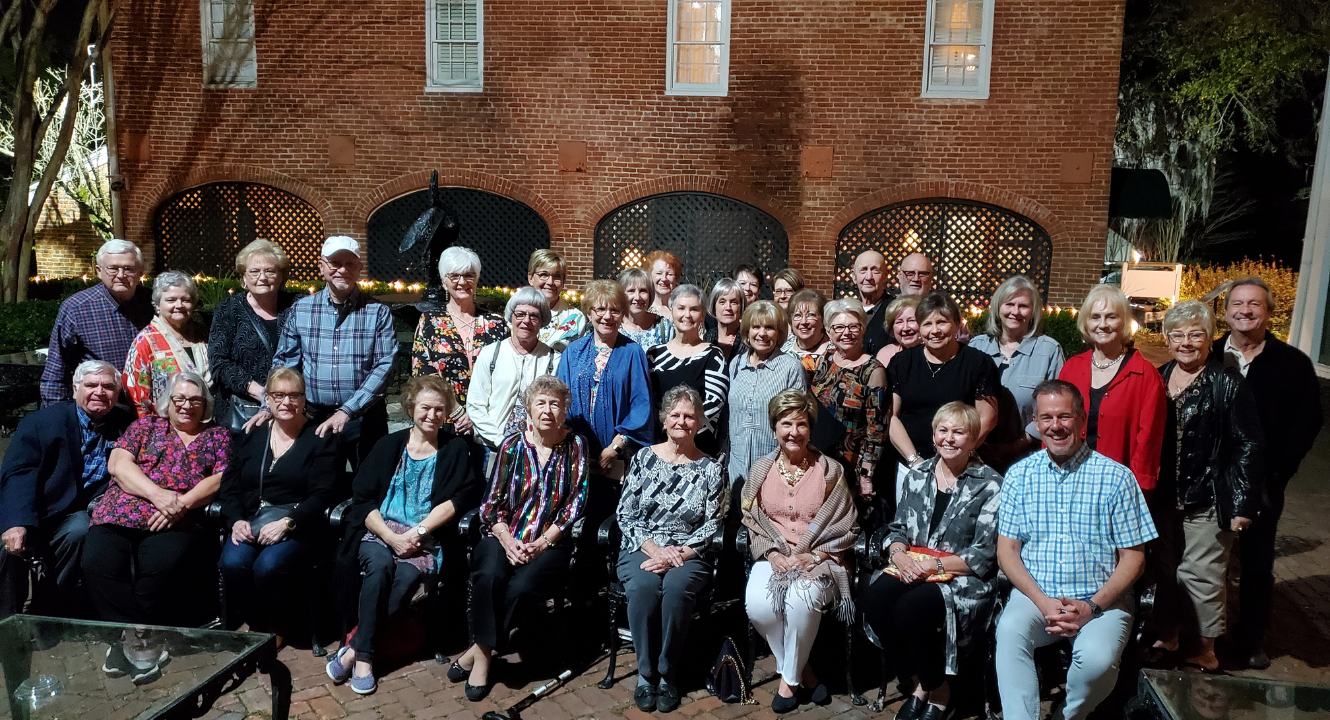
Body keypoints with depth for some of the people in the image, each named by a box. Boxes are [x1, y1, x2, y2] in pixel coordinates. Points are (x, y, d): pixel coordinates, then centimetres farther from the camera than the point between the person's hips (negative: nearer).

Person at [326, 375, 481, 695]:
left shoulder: (456, 450, 8)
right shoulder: (388, 446, 10)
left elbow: (457, 501, -3)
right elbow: (362, 499, 3)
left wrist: (417, 532, -15)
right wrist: (391, 536, -12)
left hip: (427, 537, -1)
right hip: (380, 530, 1)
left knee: (408, 575, -31)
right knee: (380, 564, -31)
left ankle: (354, 646, -19)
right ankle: (363, 655, -21)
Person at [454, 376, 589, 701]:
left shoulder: (576, 445, -1)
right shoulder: (512, 445, 3)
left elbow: (576, 502, -4)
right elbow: (492, 501, 4)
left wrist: (542, 542, -13)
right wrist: (507, 540, -13)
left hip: (550, 542, -1)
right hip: (505, 536, 1)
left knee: (521, 586, -28)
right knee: (490, 575, -29)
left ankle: (479, 651, -6)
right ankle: (484, 654, -11)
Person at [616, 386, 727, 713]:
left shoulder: (711, 469, 5)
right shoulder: (643, 458, 6)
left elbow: (712, 526, 0)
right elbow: (626, 514, 2)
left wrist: (680, 554, -15)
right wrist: (655, 550, -12)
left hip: (689, 554, 0)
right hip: (642, 549, 1)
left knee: (677, 587, -33)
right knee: (644, 585, -32)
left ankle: (667, 674, -13)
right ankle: (645, 671, -13)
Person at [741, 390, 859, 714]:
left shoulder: (831, 471, 2)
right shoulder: (760, 471, 8)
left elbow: (847, 529, 2)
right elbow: (751, 523, 9)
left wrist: (812, 556, -11)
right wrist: (772, 554, -9)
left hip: (818, 561, -2)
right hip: (773, 558, 2)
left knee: (802, 600, -34)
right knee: (757, 603, -29)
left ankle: (790, 678, -7)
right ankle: (802, 671, -5)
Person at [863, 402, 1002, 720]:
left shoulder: (989, 485, -4)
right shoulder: (917, 476, 11)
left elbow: (984, 556, -9)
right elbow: (897, 528, 14)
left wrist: (934, 565, -18)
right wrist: (899, 555, -9)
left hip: (964, 578, -5)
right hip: (911, 568, 5)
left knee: (910, 609, -31)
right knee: (874, 598, -25)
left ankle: (937, 691, -2)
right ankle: (917, 683, -2)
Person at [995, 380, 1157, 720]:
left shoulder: (1116, 477, -1)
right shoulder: (1019, 475, 5)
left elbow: (1133, 558, 1)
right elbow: (1007, 550, 4)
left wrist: (1092, 607, -14)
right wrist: (1043, 602, -12)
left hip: (1101, 600, -1)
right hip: (1035, 594, 1)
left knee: (1097, 658, -29)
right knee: (1009, 631, -30)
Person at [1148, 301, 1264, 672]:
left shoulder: (1229, 384, -9)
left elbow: (1248, 446, -10)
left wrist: (1242, 503, -13)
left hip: (1208, 498, -5)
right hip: (1163, 496, 5)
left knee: (1201, 572, 1)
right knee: (1164, 567, 15)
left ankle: (1204, 649, 18)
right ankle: (1166, 635, 31)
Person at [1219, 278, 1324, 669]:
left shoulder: (1292, 363, -2)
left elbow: (1308, 421, -2)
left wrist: (1277, 470, -9)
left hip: (1262, 485, 0)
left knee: (1258, 565, 11)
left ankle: (1250, 640, 28)